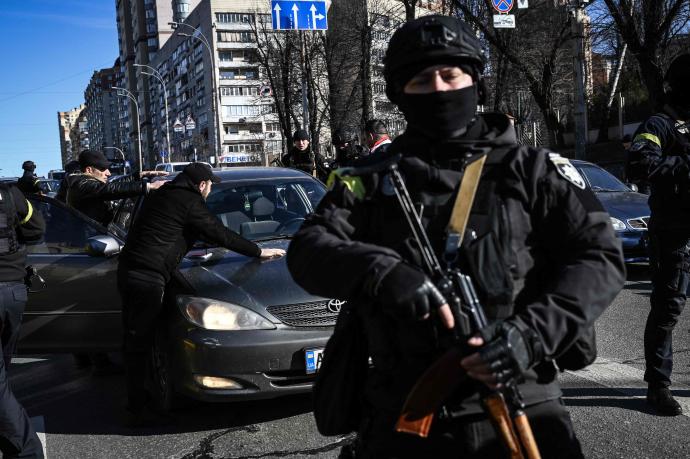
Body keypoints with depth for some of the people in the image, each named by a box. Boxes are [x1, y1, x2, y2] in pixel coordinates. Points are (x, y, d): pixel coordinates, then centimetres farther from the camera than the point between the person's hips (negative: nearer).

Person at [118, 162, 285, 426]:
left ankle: (136, 397, 24)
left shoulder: (161, 195, 20)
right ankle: (136, 410, 2)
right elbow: (220, 234, -4)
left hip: (128, 272, 9)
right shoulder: (190, 203, -7)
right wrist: (259, 252, 6)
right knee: (139, 344, -4)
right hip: (148, 278, -9)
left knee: (134, 341, 15)